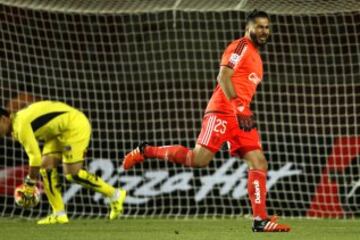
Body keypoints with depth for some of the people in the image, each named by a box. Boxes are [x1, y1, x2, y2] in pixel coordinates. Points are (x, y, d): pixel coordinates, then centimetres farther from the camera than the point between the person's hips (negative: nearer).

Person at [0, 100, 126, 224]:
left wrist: (29, 183, -12)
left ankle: (115, 195, -1)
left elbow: (35, 157, -22)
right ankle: (59, 214, 0)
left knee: (72, 174, -15)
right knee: (46, 166, 0)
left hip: (76, 126, -10)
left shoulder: (21, 124, -21)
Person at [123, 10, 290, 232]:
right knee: (199, 159, -17)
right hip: (222, 112, -9)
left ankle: (260, 219, -5)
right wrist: (238, 108, -26)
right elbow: (223, 76, -17)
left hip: (241, 116, 9)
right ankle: (145, 151, -2)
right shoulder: (241, 46, -4)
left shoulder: (255, 56, 25)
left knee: (259, 162, -3)